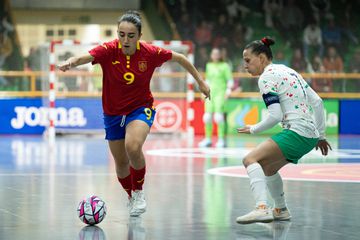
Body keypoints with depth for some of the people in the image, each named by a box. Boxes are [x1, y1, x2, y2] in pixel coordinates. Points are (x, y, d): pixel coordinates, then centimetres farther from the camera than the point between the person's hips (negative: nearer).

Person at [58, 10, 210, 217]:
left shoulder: (150, 53, -17)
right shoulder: (109, 50, -20)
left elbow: (179, 58, 0)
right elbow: (85, 57, -38)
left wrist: (200, 81, 6)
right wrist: (71, 62, -61)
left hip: (140, 109, -2)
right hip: (113, 113, 2)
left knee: (133, 147, -30)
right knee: (121, 163, 11)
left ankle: (139, 192, -6)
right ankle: (132, 197, 41)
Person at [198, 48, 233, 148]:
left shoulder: (225, 66, 1)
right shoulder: (209, 66, 16)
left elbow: (230, 80, -1)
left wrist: (228, 90, -15)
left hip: (220, 92, -5)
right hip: (210, 93, 5)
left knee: (218, 116, -16)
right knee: (207, 116, -2)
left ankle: (221, 140, -13)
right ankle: (208, 139, 7)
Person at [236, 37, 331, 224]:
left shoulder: (267, 77, -7)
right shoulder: (288, 71, 19)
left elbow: (275, 116, -15)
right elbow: (317, 102, 18)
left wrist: (252, 129, 0)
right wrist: (320, 135, 23)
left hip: (297, 133, -9)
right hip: (311, 135, 9)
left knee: (250, 160, -17)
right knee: (268, 167, 25)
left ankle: (262, 208, -34)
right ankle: (281, 210, 40)